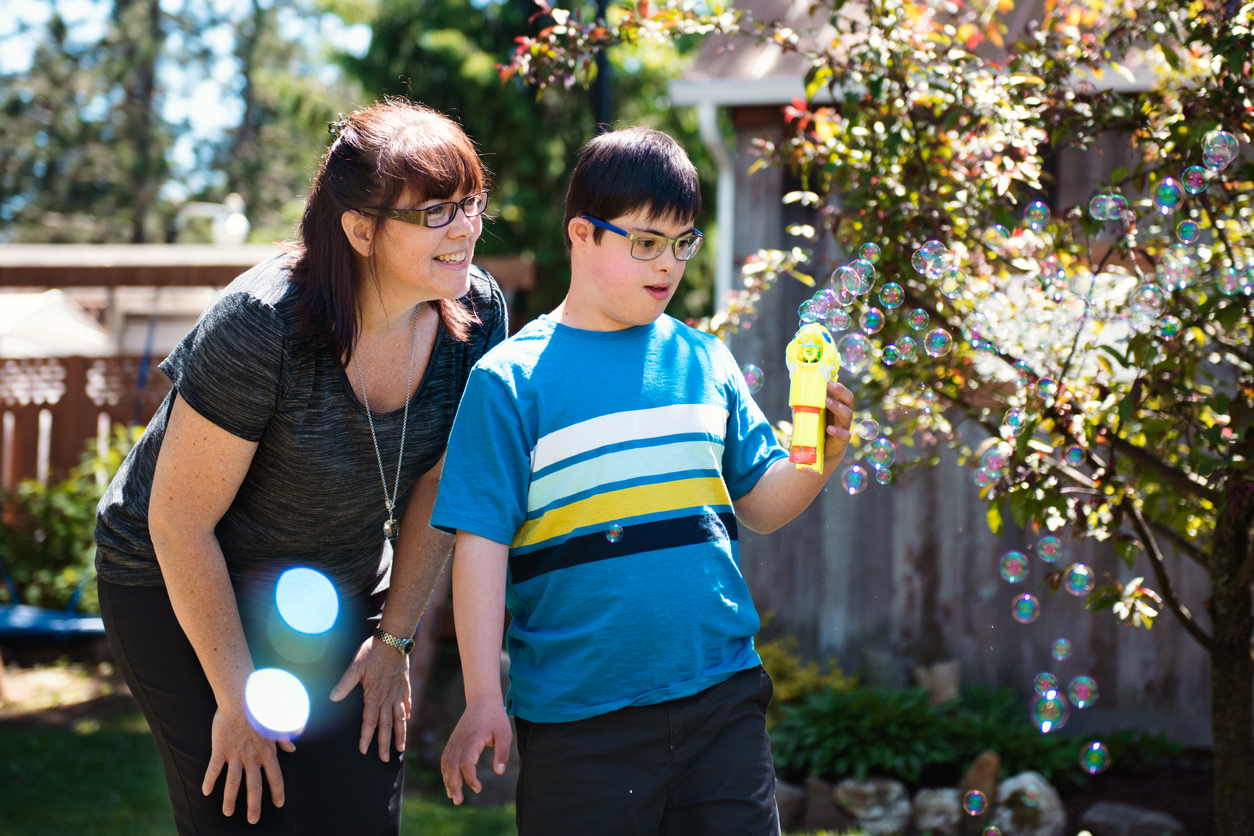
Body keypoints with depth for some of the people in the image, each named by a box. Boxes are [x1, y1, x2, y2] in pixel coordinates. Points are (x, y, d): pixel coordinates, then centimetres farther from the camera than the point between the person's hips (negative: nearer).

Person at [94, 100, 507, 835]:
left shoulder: (476, 315, -14)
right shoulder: (260, 327, -30)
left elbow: (435, 483, 2)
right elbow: (180, 523, -22)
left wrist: (394, 638, 4)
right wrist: (238, 700, -16)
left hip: (342, 594, 5)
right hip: (182, 591, -5)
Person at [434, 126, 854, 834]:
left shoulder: (704, 360, 9)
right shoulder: (510, 379, -3)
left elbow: (760, 506, 13)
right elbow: (482, 541, -5)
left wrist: (820, 458, -8)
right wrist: (483, 702, -8)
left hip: (722, 698, 4)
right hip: (577, 722, -3)